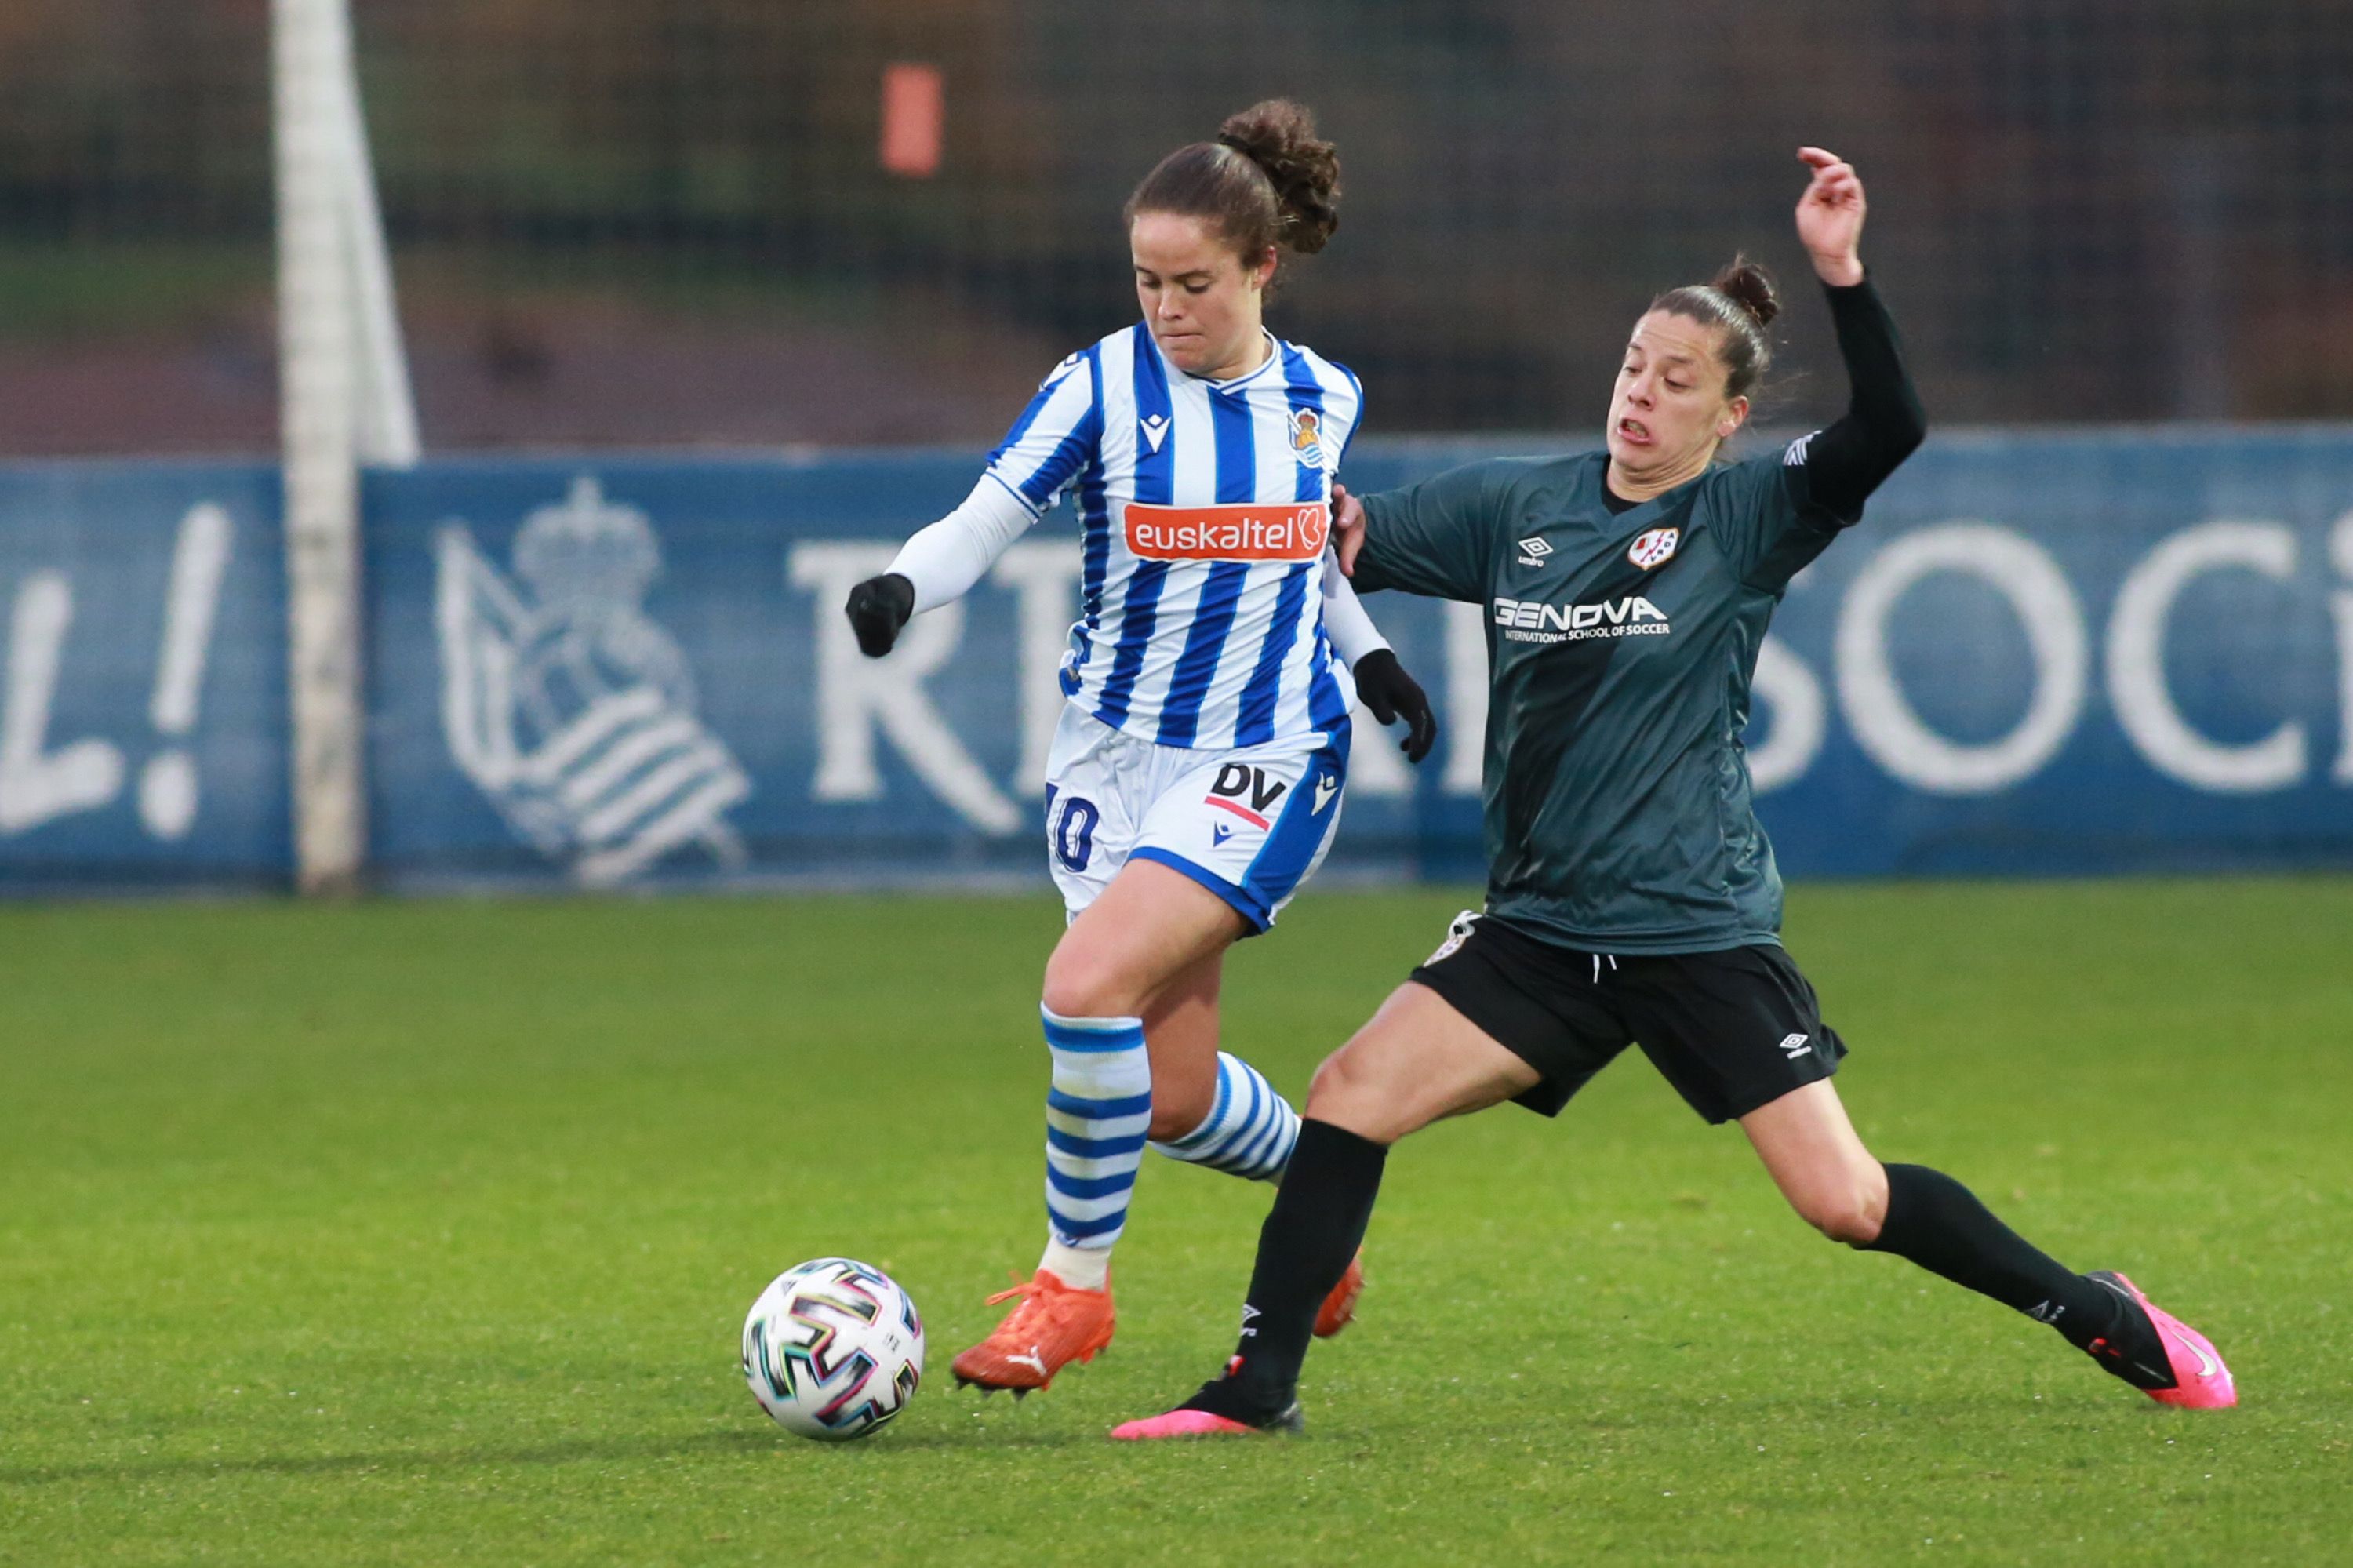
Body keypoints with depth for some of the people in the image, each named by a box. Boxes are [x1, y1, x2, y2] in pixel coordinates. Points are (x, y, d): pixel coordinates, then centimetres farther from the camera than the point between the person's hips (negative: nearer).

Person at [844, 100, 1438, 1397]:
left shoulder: (1322, 400, 2)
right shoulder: (1104, 385, -6)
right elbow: (987, 519, -13)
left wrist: (1367, 654, 11)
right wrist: (902, 585, -32)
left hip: (1267, 760, -2)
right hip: (1117, 752, 2)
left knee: (1090, 984, -25)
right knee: (1172, 1097, 1)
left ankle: (1073, 1283, -8)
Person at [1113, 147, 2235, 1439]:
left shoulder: (1750, 517, -5)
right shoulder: (1516, 508, 7)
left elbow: (1888, 428, -21)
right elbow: (1350, 549, 12)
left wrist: (1841, 272, -32)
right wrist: (1323, 532, -10)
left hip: (1702, 932, -4)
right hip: (1541, 931, 4)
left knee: (1847, 1202, -7)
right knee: (1353, 1091, -12)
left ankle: (2106, 1321, 13)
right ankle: (1259, 1385, -5)